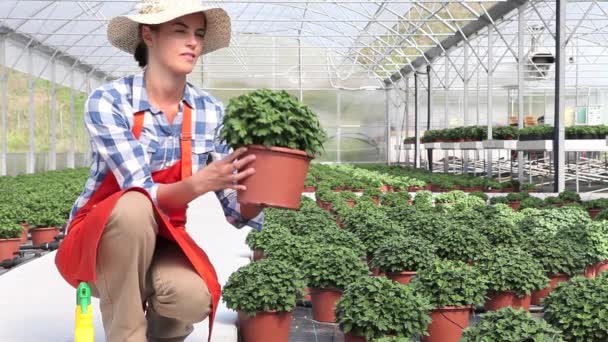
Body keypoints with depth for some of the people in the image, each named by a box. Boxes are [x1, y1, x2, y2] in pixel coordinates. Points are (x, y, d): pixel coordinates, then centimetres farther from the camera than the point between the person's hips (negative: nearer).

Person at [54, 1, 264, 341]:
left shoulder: (210, 111, -7)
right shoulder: (108, 101, -18)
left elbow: (238, 210, -9)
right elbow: (142, 194, -26)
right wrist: (200, 182, -45)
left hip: (162, 240, 3)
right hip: (100, 240, -2)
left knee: (193, 296, -31)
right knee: (135, 207, -37)